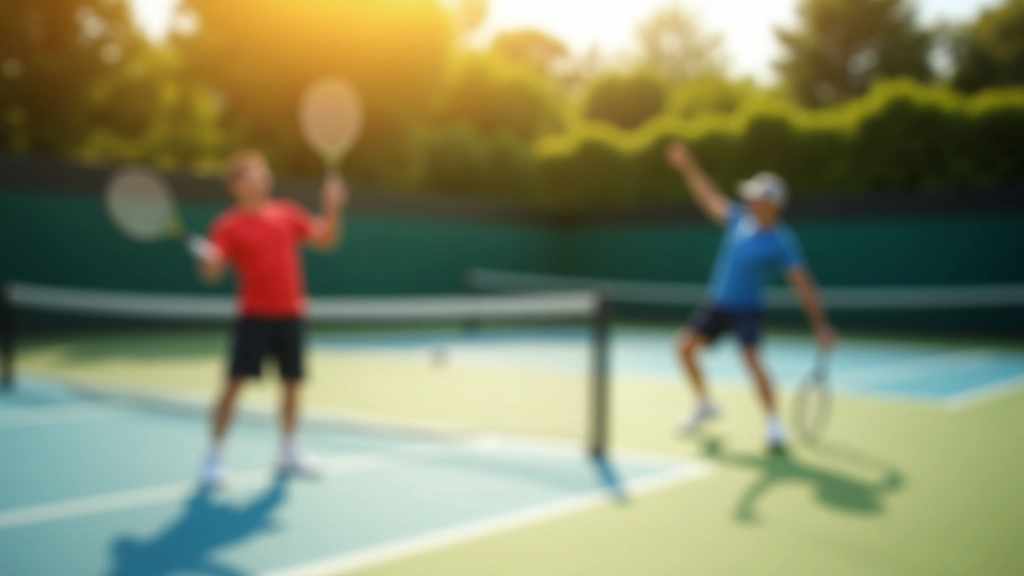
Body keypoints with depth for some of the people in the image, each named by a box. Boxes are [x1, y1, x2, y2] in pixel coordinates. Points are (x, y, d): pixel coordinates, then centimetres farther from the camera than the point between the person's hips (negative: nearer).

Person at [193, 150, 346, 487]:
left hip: (290, 314, 5)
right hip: (255, 315, -4)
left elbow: (326, 240, 13)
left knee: (292, 382, 11)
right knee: (236, 382, -8)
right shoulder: (229, 225, -6)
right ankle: (215, 455, 5)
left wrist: (332, 208, -2)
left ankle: (289, 452, 27)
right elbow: (212, 273, -13)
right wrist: (207, 260, -35)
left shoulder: (287, 213, 8)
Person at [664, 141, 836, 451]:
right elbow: (710, 198, 11)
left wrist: (821, 324, -21)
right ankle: (705, 405, 25)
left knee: (752, 359, -22)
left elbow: (803, 285, -18)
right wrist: (688, 167, 11)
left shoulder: (782, 242, -18)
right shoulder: (740, 218, -3)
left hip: (746, 309, -6)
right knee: (686, 346, 4)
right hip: (717, 303, 6)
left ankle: (774, 424, -6)